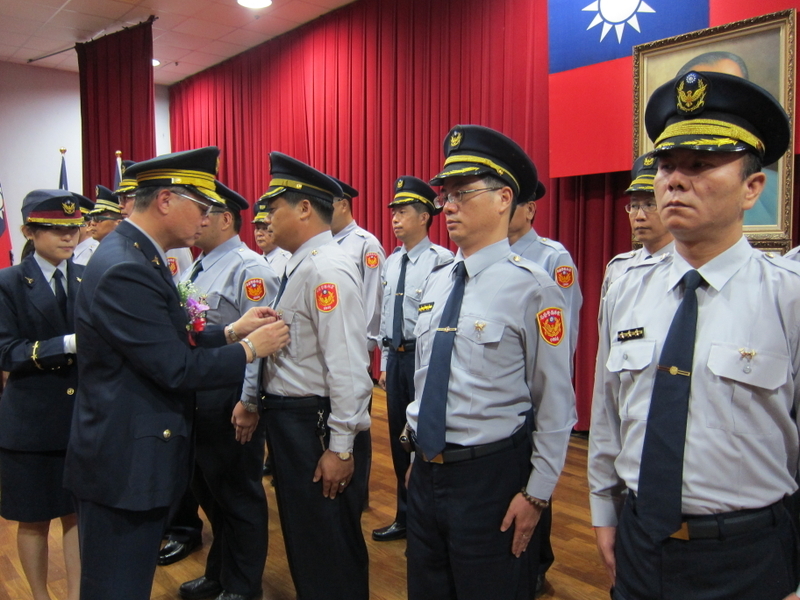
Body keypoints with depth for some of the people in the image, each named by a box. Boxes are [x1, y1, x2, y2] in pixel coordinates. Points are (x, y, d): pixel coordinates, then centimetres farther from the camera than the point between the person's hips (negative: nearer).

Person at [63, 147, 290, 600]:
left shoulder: (137, 256, 8)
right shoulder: (124, 271, -24)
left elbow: (168, 342, 12)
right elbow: (176, 369, -24)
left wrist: (231, 331, 2)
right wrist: (250, 349, -12)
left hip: (136, 459, 10)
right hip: (124, 465, -10)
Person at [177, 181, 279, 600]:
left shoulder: (248, 269, -15)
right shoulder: (197, 268, 13)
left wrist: (249, 402, -24)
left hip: (229, 400, -9)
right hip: (196, 396, 10)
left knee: (238, 495, 7)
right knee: (206, 489, 22)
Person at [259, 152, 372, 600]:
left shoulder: (328, 269, -21)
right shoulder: (300, 266, 10)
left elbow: (347, 366, -25)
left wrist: (341, 447, -23)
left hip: (315, 424, -10)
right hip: (287, 417, 10)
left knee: (330, 547, 8)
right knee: (302, 536, 25)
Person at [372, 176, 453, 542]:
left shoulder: (441, 261, -14)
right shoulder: (391, 262, 10)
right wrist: (384, 363, 16)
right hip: (396, 357, 8)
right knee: (398, 438, 17)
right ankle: (405, 517, 35)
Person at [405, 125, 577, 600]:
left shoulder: (532, 287, -16)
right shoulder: (436, 283, 4)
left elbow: (557, 405, -13)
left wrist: (537, 494, -11)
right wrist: (417, 445, 17)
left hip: (489, 476, -6)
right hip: (425, 470, 7)